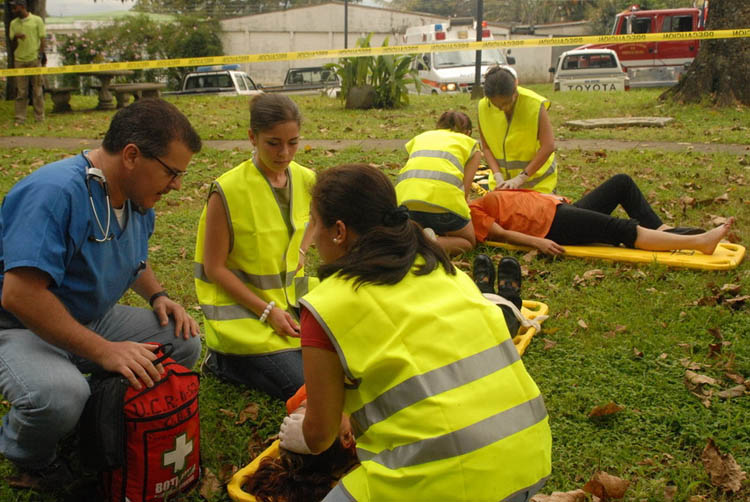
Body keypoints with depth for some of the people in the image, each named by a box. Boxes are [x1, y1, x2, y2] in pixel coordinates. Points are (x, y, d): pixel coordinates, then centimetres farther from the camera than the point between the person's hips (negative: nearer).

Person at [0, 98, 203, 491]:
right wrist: (103, 351, -32)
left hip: (94, 321, 8)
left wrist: (157, 295, 0)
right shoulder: (55, 192, -28)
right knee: (60, 397, -37)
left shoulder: (138, 199, 1)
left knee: (184, 342, -5)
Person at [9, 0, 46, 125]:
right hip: (19, 61, 3)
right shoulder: (13, 23, 11)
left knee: (37, 90, 2)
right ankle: (20, 119, 5)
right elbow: (13, 45, 10)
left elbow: (42, 39, 2)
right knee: (21, 92, 3)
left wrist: (41, 54, -5)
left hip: (34, 59, -3)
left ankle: (40, 118, 8)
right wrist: (15, 37, -10)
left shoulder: (37, 20, 1)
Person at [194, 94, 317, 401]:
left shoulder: (304, 180, -1)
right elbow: (215, 268, -14)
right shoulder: (228, 191, -18)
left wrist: (301, 253, 4)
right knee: (302, 387, -17)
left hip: (290, 298, 6)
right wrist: (268, 311, -19)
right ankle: (224, 361, 6)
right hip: (242, 308, -6)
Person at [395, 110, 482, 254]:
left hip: (406, 197, 4)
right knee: (468, 242, 19)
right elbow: (464, 190, 13)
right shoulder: (470, 143, 24)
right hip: (444, 197, -4)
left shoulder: (420, 137, 33)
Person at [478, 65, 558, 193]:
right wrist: (498, 176, -19)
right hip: (504, 177, 3)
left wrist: (521, 178, -26)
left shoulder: (535, 104, -20)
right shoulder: (484, 107, -11)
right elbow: (486, 147, -5)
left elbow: (548, 146, -23)